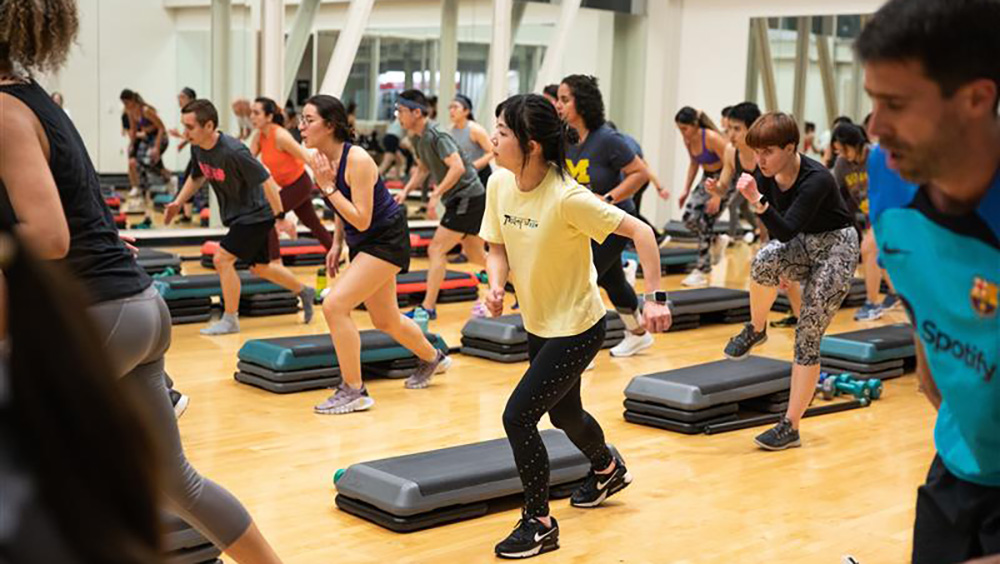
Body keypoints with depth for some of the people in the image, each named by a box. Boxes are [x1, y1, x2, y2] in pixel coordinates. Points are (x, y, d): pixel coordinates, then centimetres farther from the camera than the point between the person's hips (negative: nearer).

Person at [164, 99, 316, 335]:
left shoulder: (233, 152, -30)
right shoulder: (197, 148, -5)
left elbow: (266, 180, -27)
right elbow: (197, 177, 15)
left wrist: (280, 217, -26)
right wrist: (178, 203, 4)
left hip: (255, 214, -9)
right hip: (237, 215, 9)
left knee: (222, 259, -13)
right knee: (260, 268, 19)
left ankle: (230, 320, 2)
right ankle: (304, 292, 40)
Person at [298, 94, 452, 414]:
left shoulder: (357, 160, -25)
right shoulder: (321, 159, -2)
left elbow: (362, 220, -28)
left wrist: (328, 187, -27)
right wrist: (337, 244, 8)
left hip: (386, 241, -9)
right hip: (362, 243, 9)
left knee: (335, 305, -20)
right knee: (385, 321, 21)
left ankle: (354, 392, -9)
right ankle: (432, 359, 48)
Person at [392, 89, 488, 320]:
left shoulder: (436, 135, -20)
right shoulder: (418, 137, 8)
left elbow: (457, 167, -29)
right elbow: (424, 169, 22)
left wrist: (436, 194, -26)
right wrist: (406, 191, 9)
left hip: (468, 197, -10)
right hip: (461, 199, 10)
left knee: (436, 251, -9)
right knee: (476, 255, 16)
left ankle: (427, 308, -5)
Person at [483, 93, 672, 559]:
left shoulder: (567, 197, -29)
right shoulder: (499, 184, -9)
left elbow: (639, 231, -23)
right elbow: (498, 246, 3)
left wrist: (655, 297, -26)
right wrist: (496, 284, -16)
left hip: (576, 328, -8)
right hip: (538, 325, 8)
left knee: (518, 416, -13)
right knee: (563, 414, 26)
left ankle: (539, 524, 7)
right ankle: (608, 471, 57)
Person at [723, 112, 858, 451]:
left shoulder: (817, 179, -29)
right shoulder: (765, 175, -11)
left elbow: (786, 231, -37)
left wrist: (757, 201, -49)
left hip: (836, 247, -5)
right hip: (799, 245, 5)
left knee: (808, 338, -8)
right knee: (766, 259, -32)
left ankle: (790, 427, 0)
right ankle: (755, 330, -5)